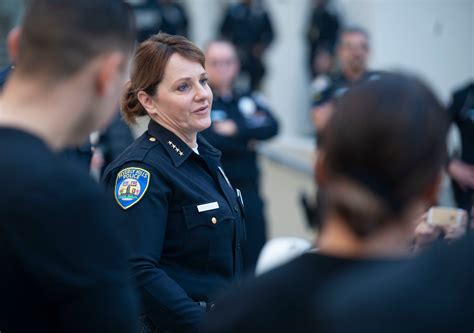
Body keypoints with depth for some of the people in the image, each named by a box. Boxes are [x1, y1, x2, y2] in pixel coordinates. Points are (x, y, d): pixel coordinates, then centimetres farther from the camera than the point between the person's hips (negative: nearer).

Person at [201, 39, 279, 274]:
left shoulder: (249, 102, 12)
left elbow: (271, 127, -4)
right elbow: (205, 141, -17)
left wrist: (234, 130, -12)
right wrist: (248, 138, -9)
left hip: (247, 195, 4)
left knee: (254, 263, 4)